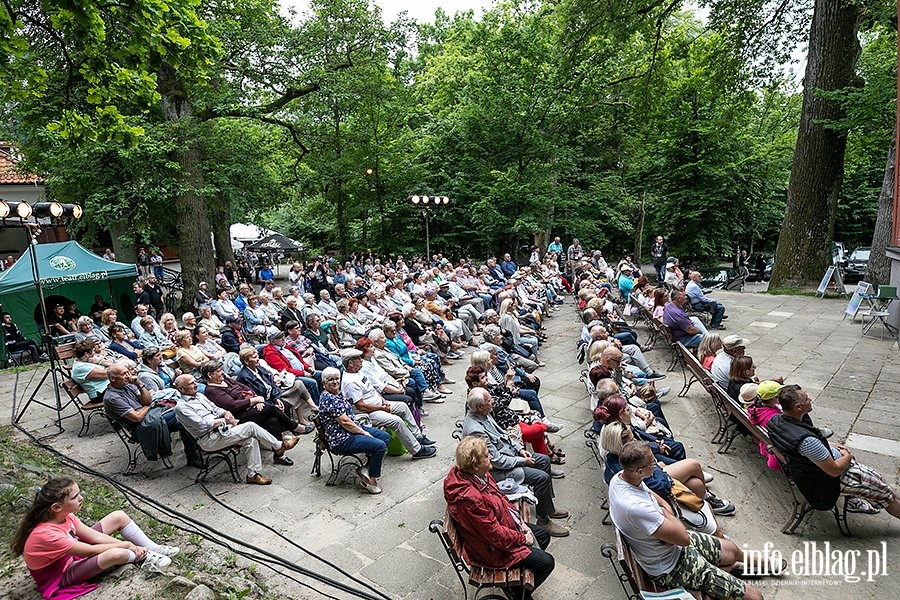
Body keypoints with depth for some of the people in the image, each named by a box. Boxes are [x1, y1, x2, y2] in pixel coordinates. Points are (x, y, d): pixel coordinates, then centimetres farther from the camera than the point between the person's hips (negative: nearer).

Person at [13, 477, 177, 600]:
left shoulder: (63, 515, -12)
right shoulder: (46, 534, -36)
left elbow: (96, 536, -10)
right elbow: (91, 551, -28)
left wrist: (129, 545, -19)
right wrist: (127, 545, -17)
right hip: (62, 576, -8)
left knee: (119, 517, -4)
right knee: (116, 554, -35)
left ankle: (153, 549, 2)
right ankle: (144, 557, -1)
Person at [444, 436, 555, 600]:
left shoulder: (480, 474, -10)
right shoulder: (470, 497, -39)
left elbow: (501, 498, 7)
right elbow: (495, 534, -29)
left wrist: (520, 521, -1)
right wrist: (523, 538, -14)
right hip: (493, 548, -9)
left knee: (543, 535, 20)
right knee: (546, 563, -5)